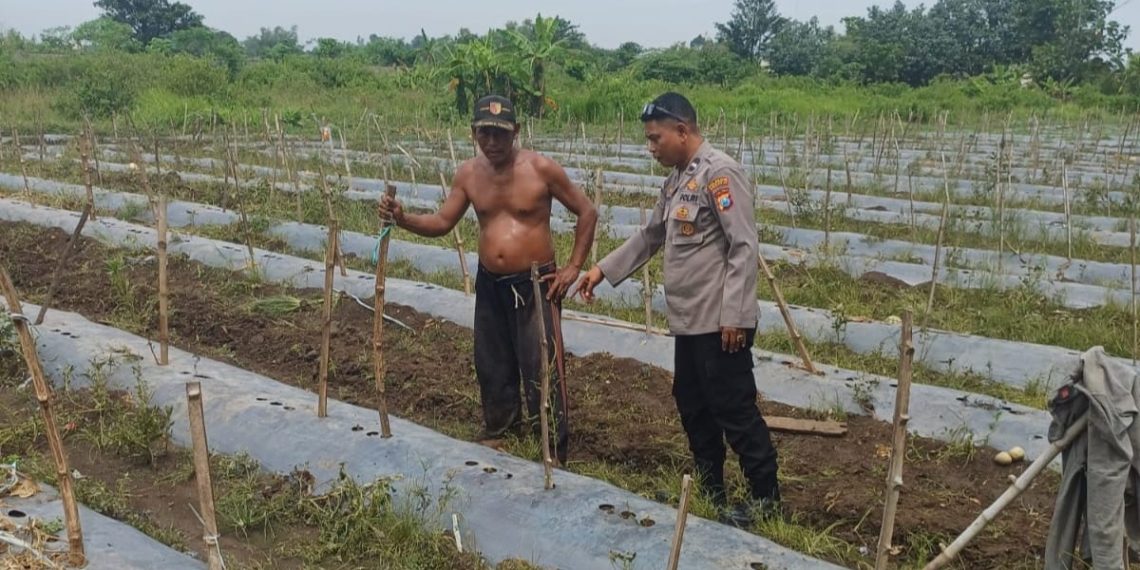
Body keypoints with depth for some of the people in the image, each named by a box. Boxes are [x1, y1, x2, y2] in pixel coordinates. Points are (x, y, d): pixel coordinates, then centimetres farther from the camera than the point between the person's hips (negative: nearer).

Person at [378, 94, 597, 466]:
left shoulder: (541, 169, -13)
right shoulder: (468, 174, 1)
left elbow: (587, 212, -5)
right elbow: (442, 222, 6)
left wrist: (574, 266, -8)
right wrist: (402, 218, -12)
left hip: (535, 284, -5)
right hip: (489, 283, 5)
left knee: (542, 368, -3)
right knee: (491, 363, 16)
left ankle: (555, 452, 9)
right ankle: (496, 430, 36)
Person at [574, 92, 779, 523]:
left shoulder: (719, 173, -15)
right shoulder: (676, 179, 14)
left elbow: (745, 248, -20)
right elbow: (650, 236, 24)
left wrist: (733, 315, -22)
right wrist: (603, 269, 17)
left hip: (720, 321, -10)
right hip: (689, 319, 10)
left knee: (734, 409, -1)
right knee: (692, 406, 17)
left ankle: (766, 498, 14)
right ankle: (709, 492, 31)